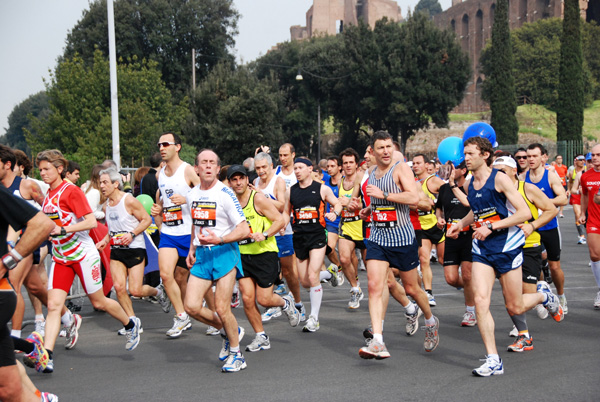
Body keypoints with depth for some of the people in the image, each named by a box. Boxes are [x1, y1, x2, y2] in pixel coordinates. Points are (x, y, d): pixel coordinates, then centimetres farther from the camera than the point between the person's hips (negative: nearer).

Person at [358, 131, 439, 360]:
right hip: (378, 238, 5)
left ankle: (431, 322, 38)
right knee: (375, 285, -12)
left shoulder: (401, 169, -9)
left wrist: (383, 194, -25)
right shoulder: (372, 174, 12)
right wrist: (369, 210, 12)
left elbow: (414, 197, -24)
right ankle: (378, 342, -17)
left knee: (411, 288, 9)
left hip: (402, 238, -5)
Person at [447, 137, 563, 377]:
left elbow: (525, 213, -16)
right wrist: (461, 224, 12)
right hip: (481, 250, 5)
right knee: (480, 301, -13)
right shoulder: (469, 184, 8)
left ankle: (543, 295, 37)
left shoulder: (499, 179, -12)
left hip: (507, 247, -5)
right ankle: (493, 360, -9)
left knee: (514, 308, 3)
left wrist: (492, 226, -20)